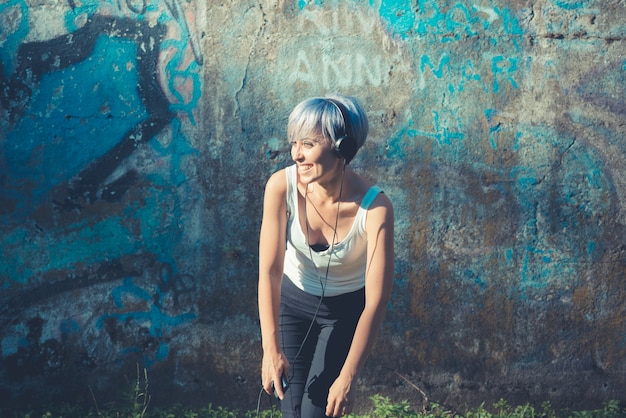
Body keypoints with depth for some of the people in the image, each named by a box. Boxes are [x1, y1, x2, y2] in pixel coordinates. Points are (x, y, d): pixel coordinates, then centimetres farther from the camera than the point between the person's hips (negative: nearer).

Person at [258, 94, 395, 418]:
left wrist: (348, 377, -30)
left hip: (346, 310, -2)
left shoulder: (374, 207, -30)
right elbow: (269, 270, -25)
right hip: (292, 302, 2)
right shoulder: (282, 186, -25)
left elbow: (376, 301, -28)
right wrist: (270, 347, -33)